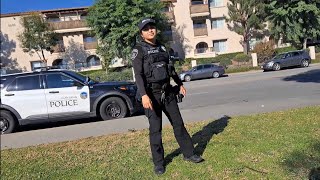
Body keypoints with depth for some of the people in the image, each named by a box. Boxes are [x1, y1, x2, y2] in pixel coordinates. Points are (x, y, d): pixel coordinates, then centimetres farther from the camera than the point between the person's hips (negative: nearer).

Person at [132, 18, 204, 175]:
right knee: (155, 129, 2)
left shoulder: (161, 47, 13)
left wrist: (180, 84, 25)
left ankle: (189, 154, 27)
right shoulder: (138, 50, -7)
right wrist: (144, 95, -29)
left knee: (178, 123, 12)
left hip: (167, 92, 6)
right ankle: (158, 163, 18)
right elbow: (138, 74, -17)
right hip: (152, 93, -5)